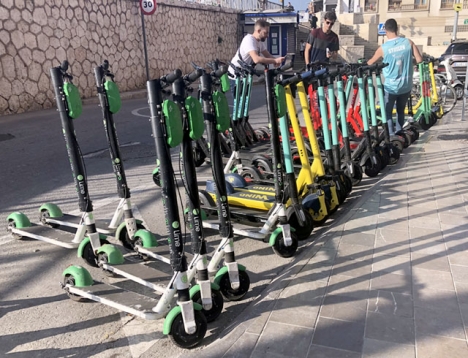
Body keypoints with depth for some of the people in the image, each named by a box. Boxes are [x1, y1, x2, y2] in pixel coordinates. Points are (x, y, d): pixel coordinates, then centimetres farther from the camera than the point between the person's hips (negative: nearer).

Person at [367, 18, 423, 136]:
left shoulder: (383, 48, -12)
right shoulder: (408, 42, -6)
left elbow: (370, 63, 4)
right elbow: (419, 60, -7)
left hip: (390, 87, -3)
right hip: (406, 86, 3)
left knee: (387, 112, 10)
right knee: (401, 110, 23)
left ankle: (391, 135, -2)